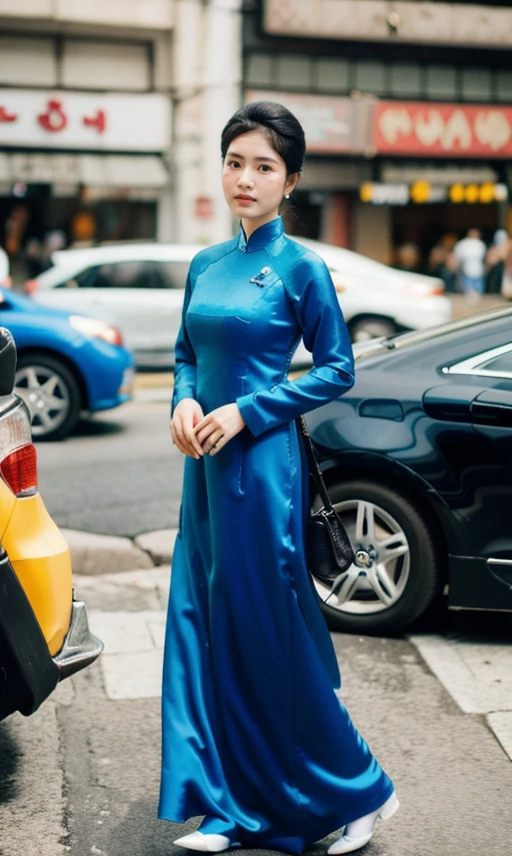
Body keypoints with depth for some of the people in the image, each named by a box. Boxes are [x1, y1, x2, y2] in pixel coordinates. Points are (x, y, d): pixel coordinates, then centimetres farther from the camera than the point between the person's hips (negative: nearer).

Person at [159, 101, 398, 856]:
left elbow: (338, 369, -7)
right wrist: (183, 402, -3)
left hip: (261, 464, -7)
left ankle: (360, 792, 19)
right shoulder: (205, 265, 10)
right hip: (205, 463, 7)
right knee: (204, 629, 9)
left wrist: (246, 412, -14)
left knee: (269, 633, -1)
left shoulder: (300, 268, -8)